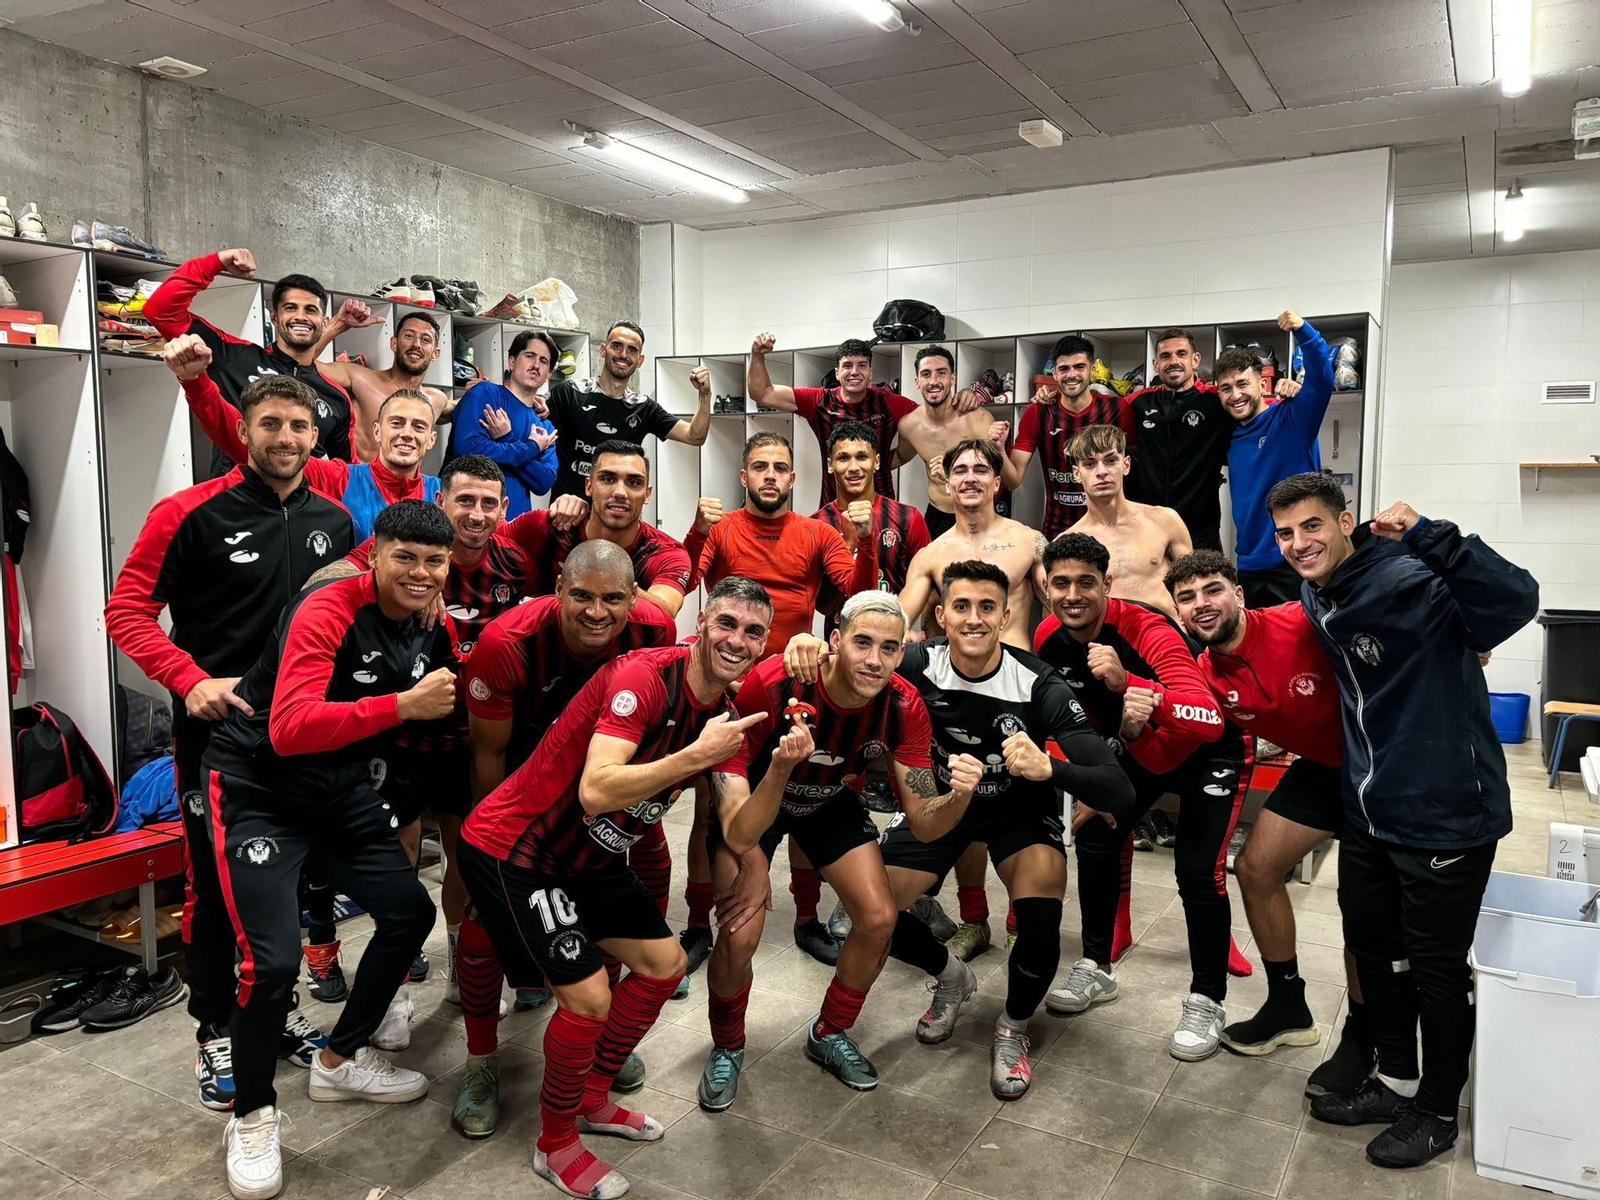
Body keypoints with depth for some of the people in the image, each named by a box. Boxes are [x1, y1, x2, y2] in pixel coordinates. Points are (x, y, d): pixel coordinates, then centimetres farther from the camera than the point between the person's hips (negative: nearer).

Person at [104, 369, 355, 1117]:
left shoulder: (334, 521, 4)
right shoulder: (192, 514, -10)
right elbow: (127, 611, -9)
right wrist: (192, 680, -21)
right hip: (217, 731, -4)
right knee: (215, 884, 6)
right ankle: (216, 1034, 21)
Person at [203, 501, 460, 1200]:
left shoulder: (435, 630, -1)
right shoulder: (327, 612, -24)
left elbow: (442, 711, 17)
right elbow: (290, 728, -36)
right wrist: (403, 705, -39)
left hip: (341, 789, 8)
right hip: (258, 787, -7)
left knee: (411, 912, 9)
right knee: (273, 960, -17)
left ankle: (341, 1060, 31)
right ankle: (252, 1116, 11)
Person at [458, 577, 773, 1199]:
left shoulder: (724, 715, 0)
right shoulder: (645, 676, -27)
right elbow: (595, 792, -38)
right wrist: (694, 756, -39)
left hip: (589, 857, 9)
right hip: (512, 849, -9)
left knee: (664, 963, 13)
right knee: (589, 997, -11)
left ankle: (591, 1098, 34)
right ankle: (555, 1145, 17)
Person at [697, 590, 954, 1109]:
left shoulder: (904, 707, -25)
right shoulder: (771, 685, -38)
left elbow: (924, 824, -19)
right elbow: (740, 834, -39)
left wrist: (959, 794, -41)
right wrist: (782, 766, -57)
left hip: (832, 801, 4)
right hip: (753, 801, -4)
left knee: (879, 919, -6)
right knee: (740, 937, -18)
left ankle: (829, 1035, 23)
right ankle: (727, 1048, 15)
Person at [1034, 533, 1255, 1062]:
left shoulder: (1148, 631, -35)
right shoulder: (1048, 640, -15)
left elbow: (1209, 719, -48)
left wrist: (1127, 682, -59)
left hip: (1208, 751, -6)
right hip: (1136, 746, 6)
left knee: (1197, 870, -15)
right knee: (1095, 842, 2)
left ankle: (1207, 1002, 4)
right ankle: (1097, 969, 23)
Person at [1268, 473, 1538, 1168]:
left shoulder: (1407, 580, -22)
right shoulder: (1317, 598, 4)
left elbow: (1515, 602, -37)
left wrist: (1428, 535, -43)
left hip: (1446, 817, -8)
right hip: (1369, 812, 8)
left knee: (1437, 970, 8)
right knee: (1373, 948, 19)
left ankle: (1437, 1113, 28)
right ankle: (1396, 1082, 39)